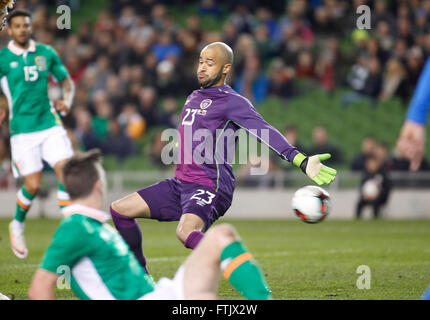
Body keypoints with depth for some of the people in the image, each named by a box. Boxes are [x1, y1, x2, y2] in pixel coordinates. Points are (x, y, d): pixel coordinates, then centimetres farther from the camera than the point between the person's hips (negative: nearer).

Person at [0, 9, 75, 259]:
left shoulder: (46, 53, 7)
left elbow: (67, 81, 18)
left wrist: (67, 101, 0)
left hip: (50, 124, 3)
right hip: (22, 129, -3)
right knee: (33, 185, -4)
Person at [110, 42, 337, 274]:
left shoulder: (231, 102, -8)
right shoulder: (193, 98, 18)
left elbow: (265, 131, -21)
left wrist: (301, 160, -33)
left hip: (210, 188, -9)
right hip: (181, 183, 9)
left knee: (186, 233, -36)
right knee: (119, 210, 7)